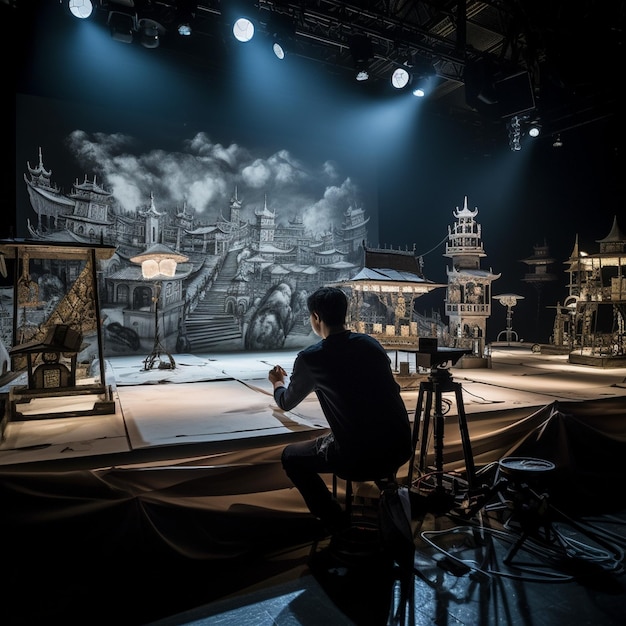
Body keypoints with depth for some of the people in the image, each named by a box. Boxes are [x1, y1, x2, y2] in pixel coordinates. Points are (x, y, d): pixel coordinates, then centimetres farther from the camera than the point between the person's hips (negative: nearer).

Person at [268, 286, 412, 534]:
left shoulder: (310, 357, -6)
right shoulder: (371, 343, 7)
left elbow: (286, 402, 13)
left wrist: (278, 383, 36)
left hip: (358, 457, -5)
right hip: (401, 447, 6)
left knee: (291, 456, 19)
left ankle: (339, 526, 16)